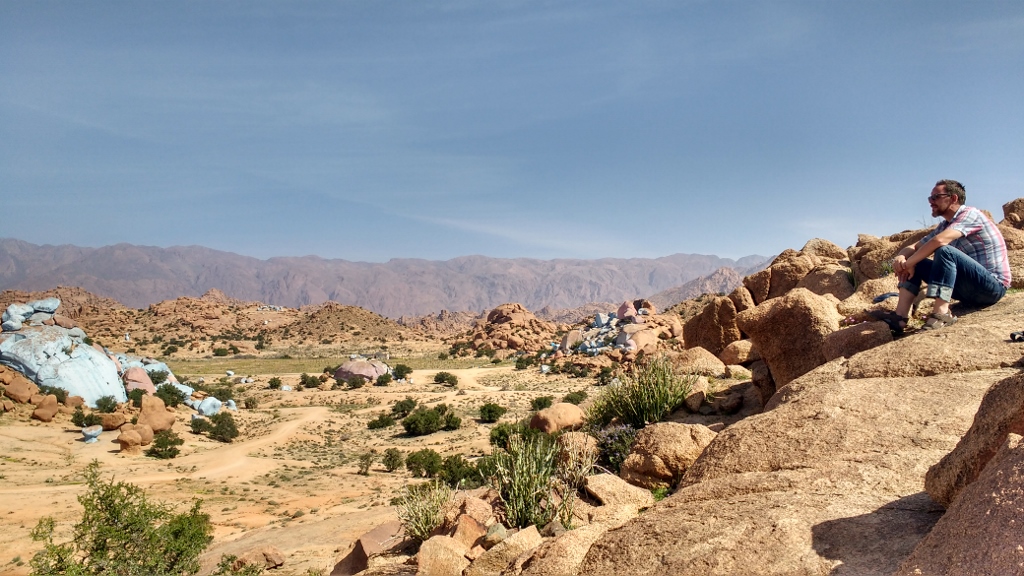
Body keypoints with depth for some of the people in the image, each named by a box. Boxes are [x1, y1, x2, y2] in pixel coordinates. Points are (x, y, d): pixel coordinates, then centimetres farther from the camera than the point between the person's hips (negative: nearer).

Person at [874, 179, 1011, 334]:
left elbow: (939, 241, -29)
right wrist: (900, 257, -14)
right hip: (970, 289, 8)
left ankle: (941, 313, -33)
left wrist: (908, 263, -19)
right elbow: (914, 247, 10)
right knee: (915, 263, 0)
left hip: (994, 285, -8)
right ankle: (900, 316, -16)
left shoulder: (970, 214, -12)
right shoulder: (944, 226, 12)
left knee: (945, 251, -29)